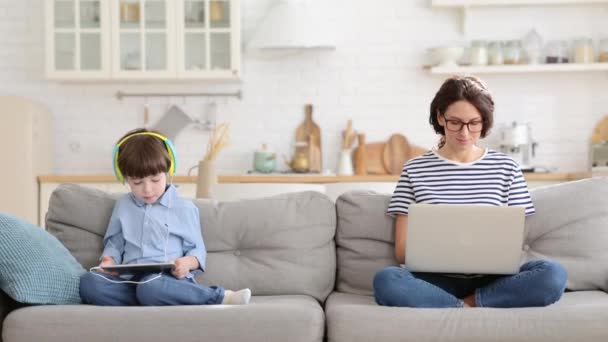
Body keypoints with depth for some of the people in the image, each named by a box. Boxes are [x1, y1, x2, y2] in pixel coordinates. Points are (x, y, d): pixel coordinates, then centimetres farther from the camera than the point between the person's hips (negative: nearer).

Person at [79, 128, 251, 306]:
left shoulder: (184, 208, 10)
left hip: (168, 280, -4)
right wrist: (109, 260, 1)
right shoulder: (123, 206, 19)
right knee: (88, 282, -30)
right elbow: (114, 243, 25)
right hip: (130, 280, 4)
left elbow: (197, 249, 12)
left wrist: (188, 262, -13)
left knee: (151, 287, -43)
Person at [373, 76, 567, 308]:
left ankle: (462, 307, -15)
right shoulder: (415, 170, 7)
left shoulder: (506, 168, 10)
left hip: (490, 280, 1)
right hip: (437, 279, -1)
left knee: (552, 274, -28)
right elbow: (402, 251, 5)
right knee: (386, 281, -33)